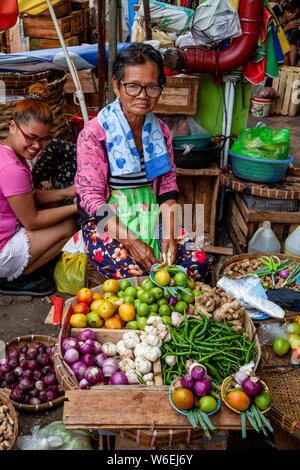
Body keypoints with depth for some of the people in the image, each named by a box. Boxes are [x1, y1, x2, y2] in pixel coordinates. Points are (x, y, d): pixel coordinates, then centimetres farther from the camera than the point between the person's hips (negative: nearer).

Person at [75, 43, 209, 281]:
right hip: (105, 222, -4)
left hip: (152, 216, 5)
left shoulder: (161, 132, 6)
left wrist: (169, 236, -11)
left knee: (198, 263, -14)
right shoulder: (94, 133, -12)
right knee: (136, 275, -28)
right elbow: (92, 198, -14)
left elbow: (168, 186, 6)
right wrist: (132, 242, -22)